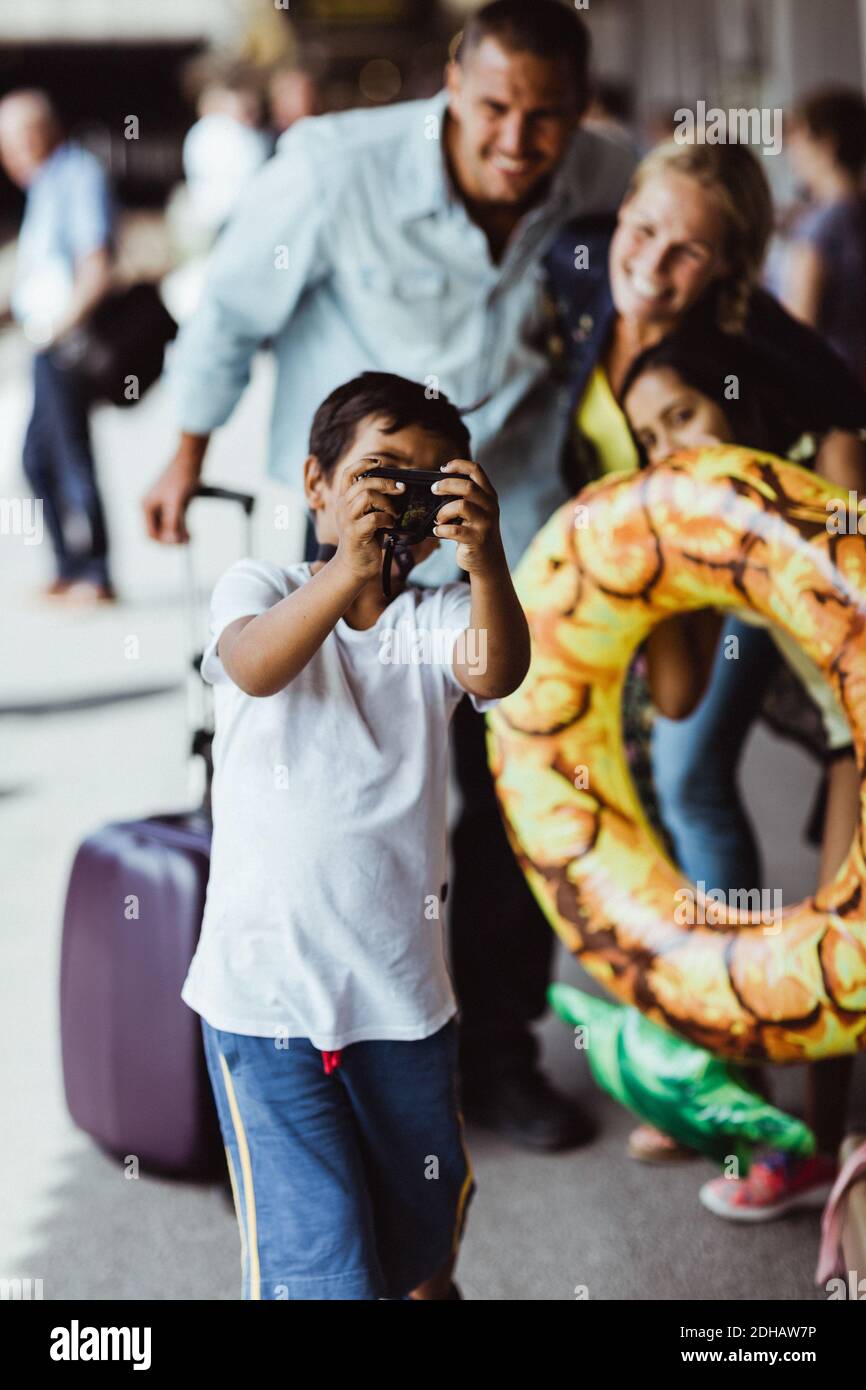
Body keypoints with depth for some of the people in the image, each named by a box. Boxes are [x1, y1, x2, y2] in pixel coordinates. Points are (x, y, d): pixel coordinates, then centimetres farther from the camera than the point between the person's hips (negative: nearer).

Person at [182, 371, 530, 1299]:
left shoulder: (437, 620, 3)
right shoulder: (257, 591, -2)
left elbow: (496, 673, -20)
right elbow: (256, 666, -25)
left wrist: (485, 562, -39)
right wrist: (348, 570, -43)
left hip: (403, 993, 3)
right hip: (263, 993, -3)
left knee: (423, 1249, 19)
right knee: (315, 1260, -4)